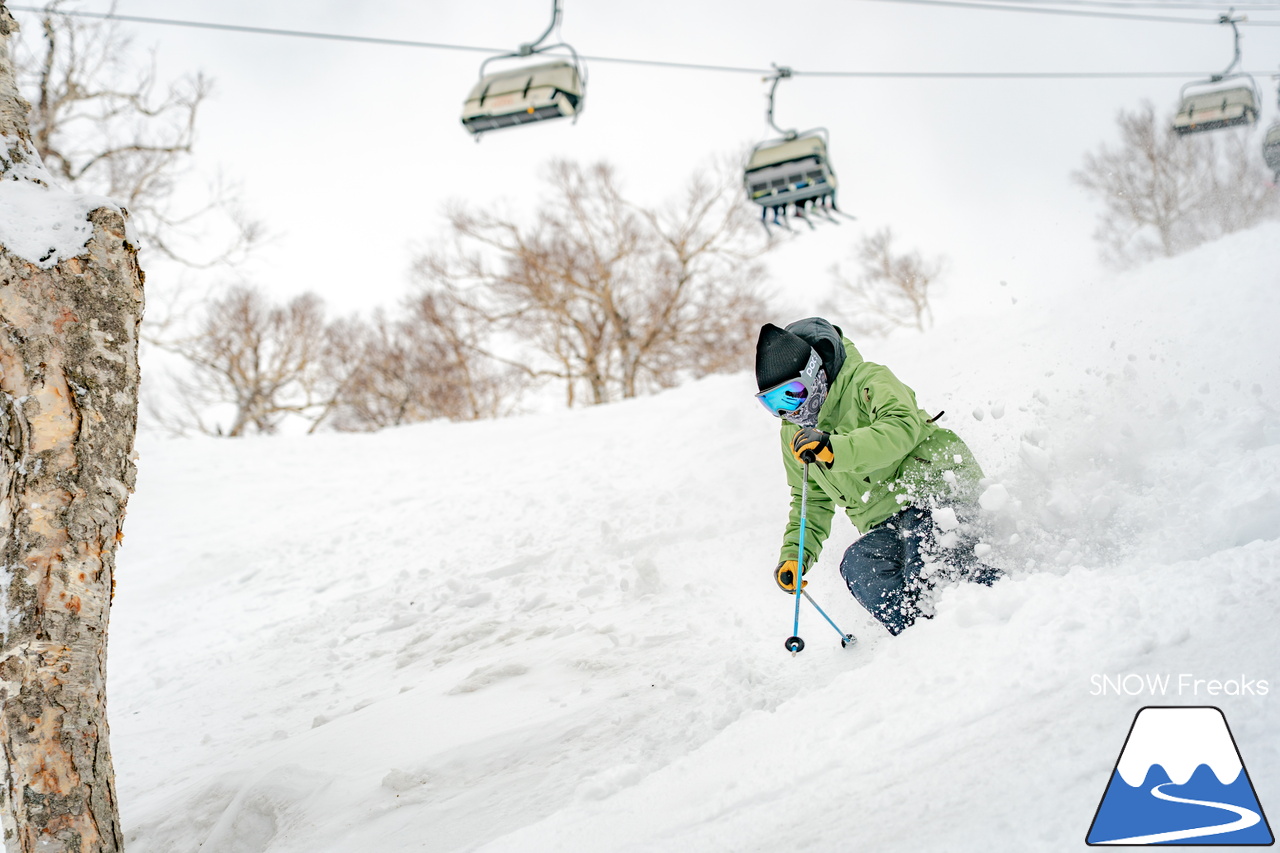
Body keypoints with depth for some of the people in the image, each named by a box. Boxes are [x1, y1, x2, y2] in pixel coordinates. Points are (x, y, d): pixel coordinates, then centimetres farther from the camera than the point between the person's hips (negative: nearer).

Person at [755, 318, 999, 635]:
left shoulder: (867, 381, -6)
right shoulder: (794, 435, 15)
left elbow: (902, 428, -25)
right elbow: (812, 502, 25)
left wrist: (836, 450, -37)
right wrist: (794, 555, 10)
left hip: (937, 488, -7)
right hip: (887, 526, 7)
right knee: (859, 567, -26)